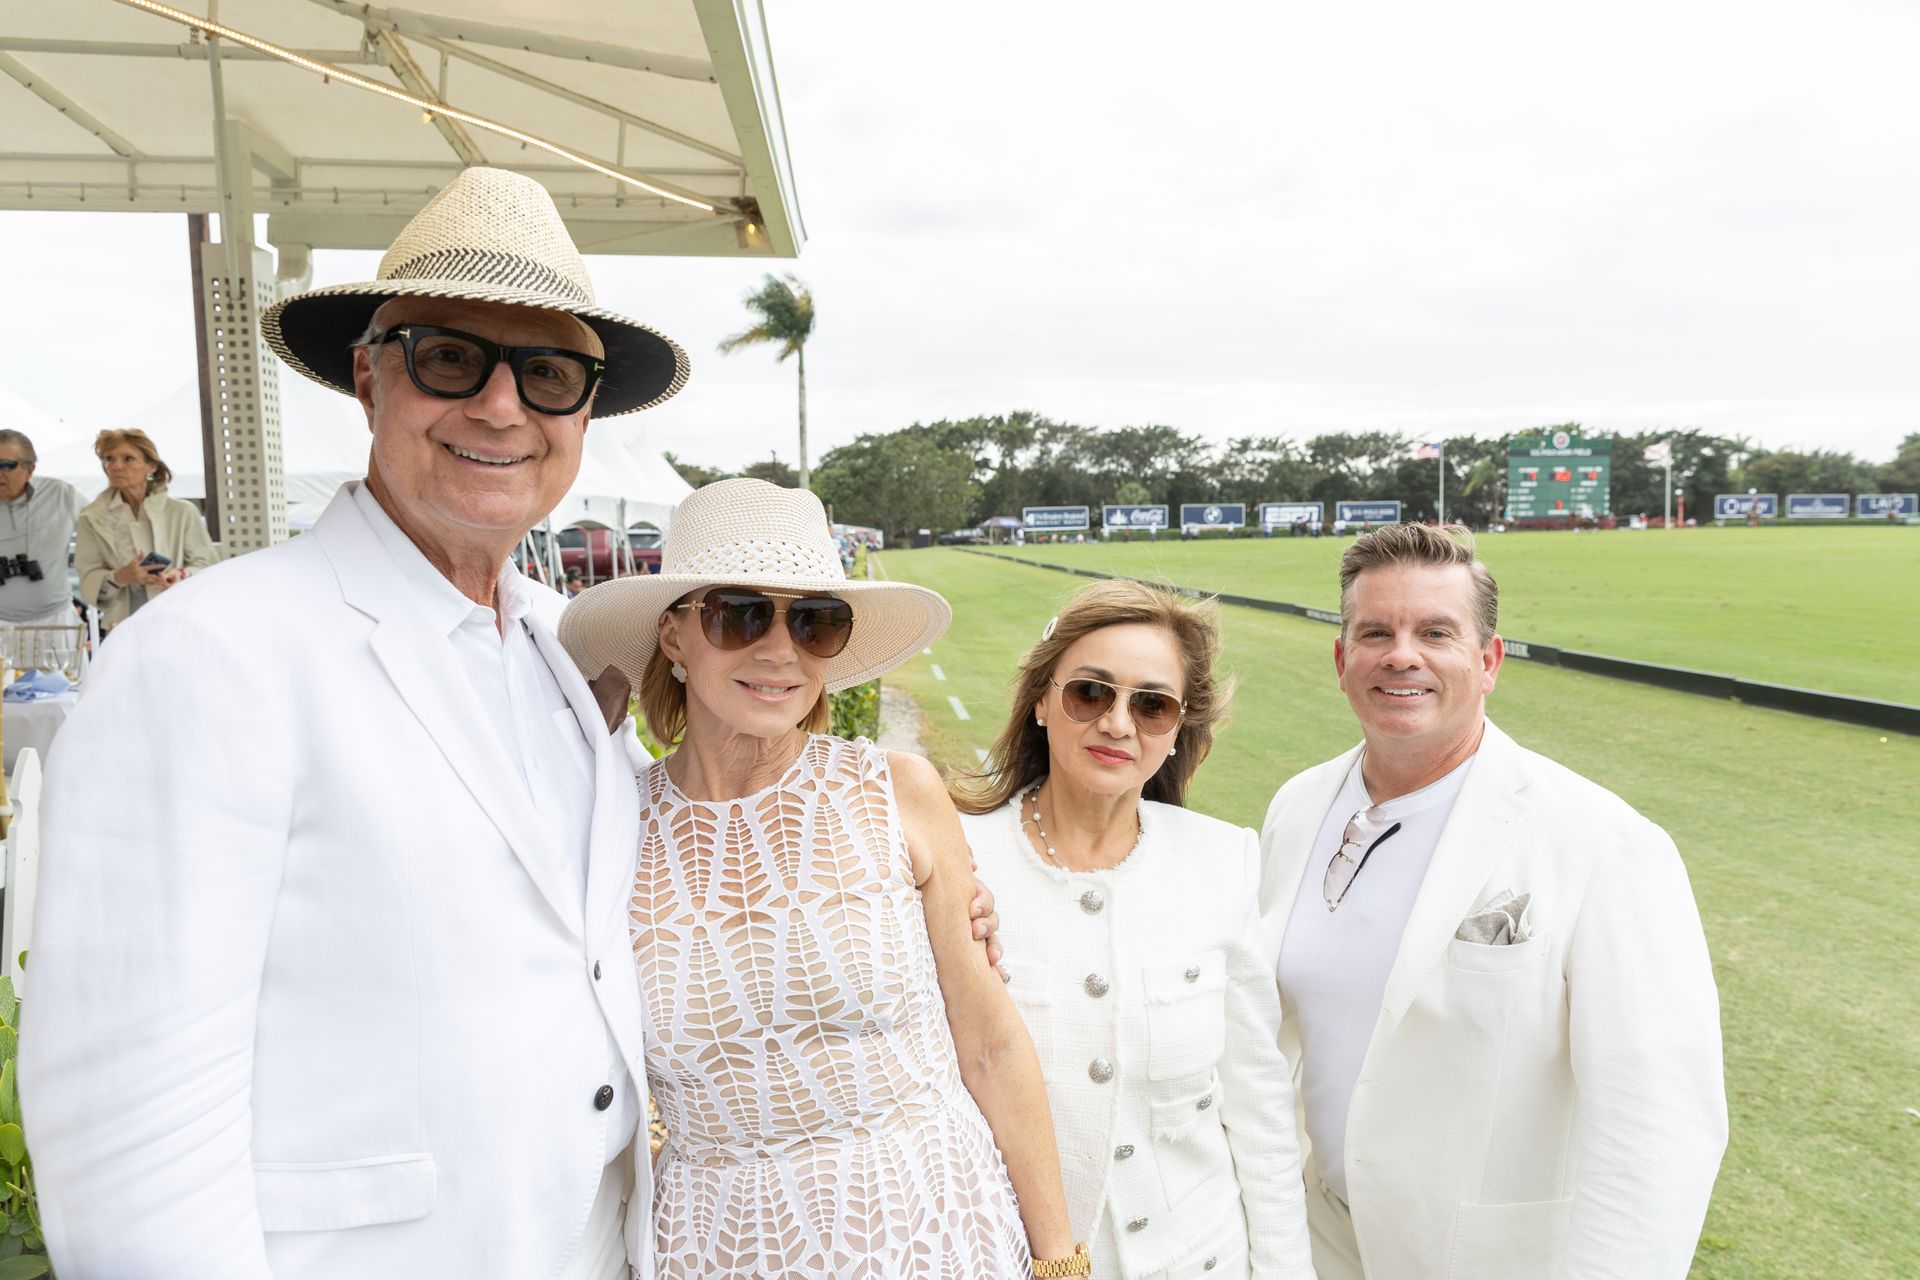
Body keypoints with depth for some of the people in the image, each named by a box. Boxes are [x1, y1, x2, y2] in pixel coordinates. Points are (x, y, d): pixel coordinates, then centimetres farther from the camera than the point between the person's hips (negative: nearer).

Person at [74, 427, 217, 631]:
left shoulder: (182, 512, 4)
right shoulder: (93, 518, 8)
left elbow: (208, 567, 6)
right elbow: (88, 581, 3)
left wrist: (182, 576, -15)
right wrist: (119, 577, -18)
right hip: (124, 628, 1)